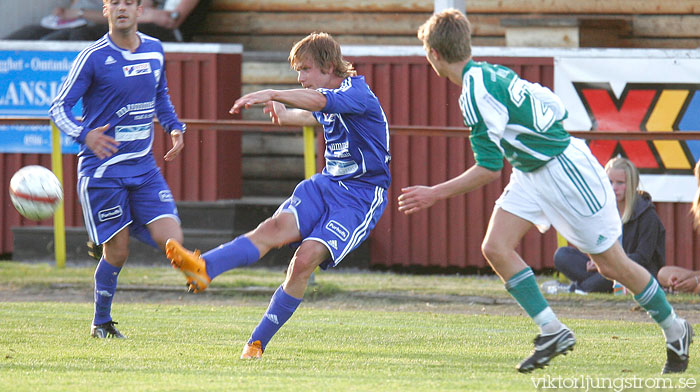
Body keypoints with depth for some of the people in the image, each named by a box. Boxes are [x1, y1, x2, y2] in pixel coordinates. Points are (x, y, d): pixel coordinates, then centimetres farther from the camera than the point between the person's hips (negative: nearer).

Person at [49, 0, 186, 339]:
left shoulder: (154, 50, 8)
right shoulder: (93, 57, -9)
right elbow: (59, 108, -9)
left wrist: (174, 127, 8)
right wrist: (84, 135, -28)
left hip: (144, 167, 5)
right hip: (102, 168, -5)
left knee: (170, 240, -9)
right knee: (117, 251, -5)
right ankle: (101, 323, 18)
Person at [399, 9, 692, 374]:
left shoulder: (475, 94, -25)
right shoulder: (492, 72, 3)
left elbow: (489, 168, -25)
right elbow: (555, 106, 11)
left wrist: (435, 194, -19)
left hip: (567, 170, -10)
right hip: (531, 173, 10)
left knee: (612, 264, 2)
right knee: (495, 247, -5)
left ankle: (674, 330, 19)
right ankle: (551, 331, -2)